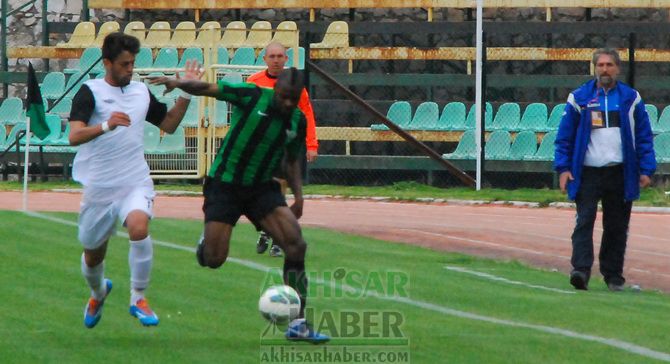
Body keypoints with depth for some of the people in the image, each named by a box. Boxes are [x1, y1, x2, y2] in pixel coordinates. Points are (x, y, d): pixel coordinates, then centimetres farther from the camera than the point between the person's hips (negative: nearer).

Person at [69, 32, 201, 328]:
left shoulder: (141, 92, 10)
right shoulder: (90, 92, -6)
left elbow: (169, 124, 22)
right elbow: (74, 136, -19)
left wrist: (185, 94, 8)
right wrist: (106, 126, -36)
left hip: (136, 183, 2)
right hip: (99, 186, -2)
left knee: (139, 227, -30)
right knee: (93, 253, 11)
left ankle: (138, 298, -14)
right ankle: (98, 292, 47)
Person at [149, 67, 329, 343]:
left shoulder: (297, 121, 2)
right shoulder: (252, 97, -13)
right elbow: (207, 89, -15)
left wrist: (298, 194, 4)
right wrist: (178, 83, -33)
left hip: (262, 188, 4)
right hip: (224, 184, -4)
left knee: (296, 243, -17)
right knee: (213, 260, -11)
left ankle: (298, 324, -11)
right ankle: (207, 240, 31)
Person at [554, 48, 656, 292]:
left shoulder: (631, 98, 8)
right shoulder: (579, 98, 5)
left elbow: (644, 137, 8)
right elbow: (565, 136, 6)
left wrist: (646, 170, 0)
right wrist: (563, 168, -4)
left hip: (621, 173, 1)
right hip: (588, 173, -1)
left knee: (617, 227, 6)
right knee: (584, 221, -13)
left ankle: (613, 275, 14)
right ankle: (581, 270, -21)